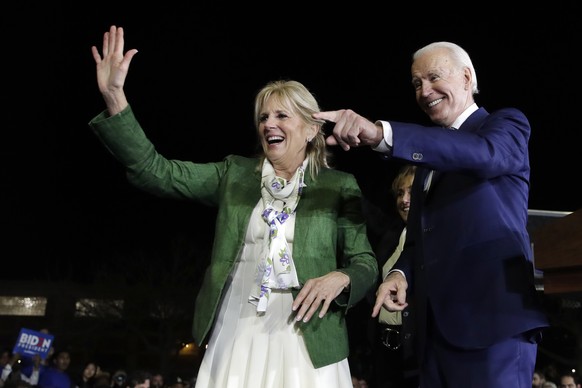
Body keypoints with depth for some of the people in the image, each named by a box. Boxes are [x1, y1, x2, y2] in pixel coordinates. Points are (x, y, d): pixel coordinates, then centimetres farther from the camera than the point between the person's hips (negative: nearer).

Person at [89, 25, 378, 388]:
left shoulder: (339, 186, 3)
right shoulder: (235, 173, 8)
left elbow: (365, 263, 4)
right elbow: (155, 171, 1)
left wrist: (340, 279, -19)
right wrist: (114, 96, -9)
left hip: (305, 345, -2)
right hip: (234, 340, 2)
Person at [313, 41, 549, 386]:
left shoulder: (507, 124, 2)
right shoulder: (430, 153, 22)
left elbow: (485, 153, -23)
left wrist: (381, 133, -35)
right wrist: (400, 274, -2)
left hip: (492, 317, -6)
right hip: (436, 324, 7)